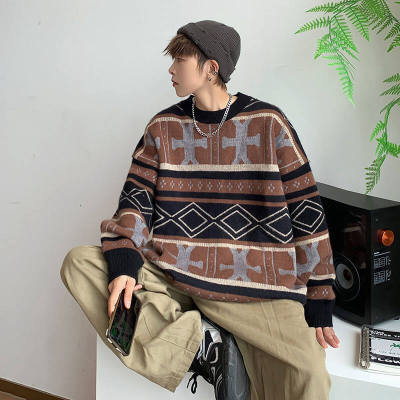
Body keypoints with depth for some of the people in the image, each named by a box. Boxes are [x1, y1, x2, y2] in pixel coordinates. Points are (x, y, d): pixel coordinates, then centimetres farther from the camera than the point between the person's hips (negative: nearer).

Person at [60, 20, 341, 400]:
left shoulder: (269, 124, 1)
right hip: (167, 274, 4)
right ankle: (209, 346, -16)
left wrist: (319, 302, -1)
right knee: (79, 262, -19)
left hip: (253, 283, -4)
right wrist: (123, 262, -15)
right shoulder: (163, 127, 10)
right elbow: (135, 199, 5)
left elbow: (306, 211, 1)